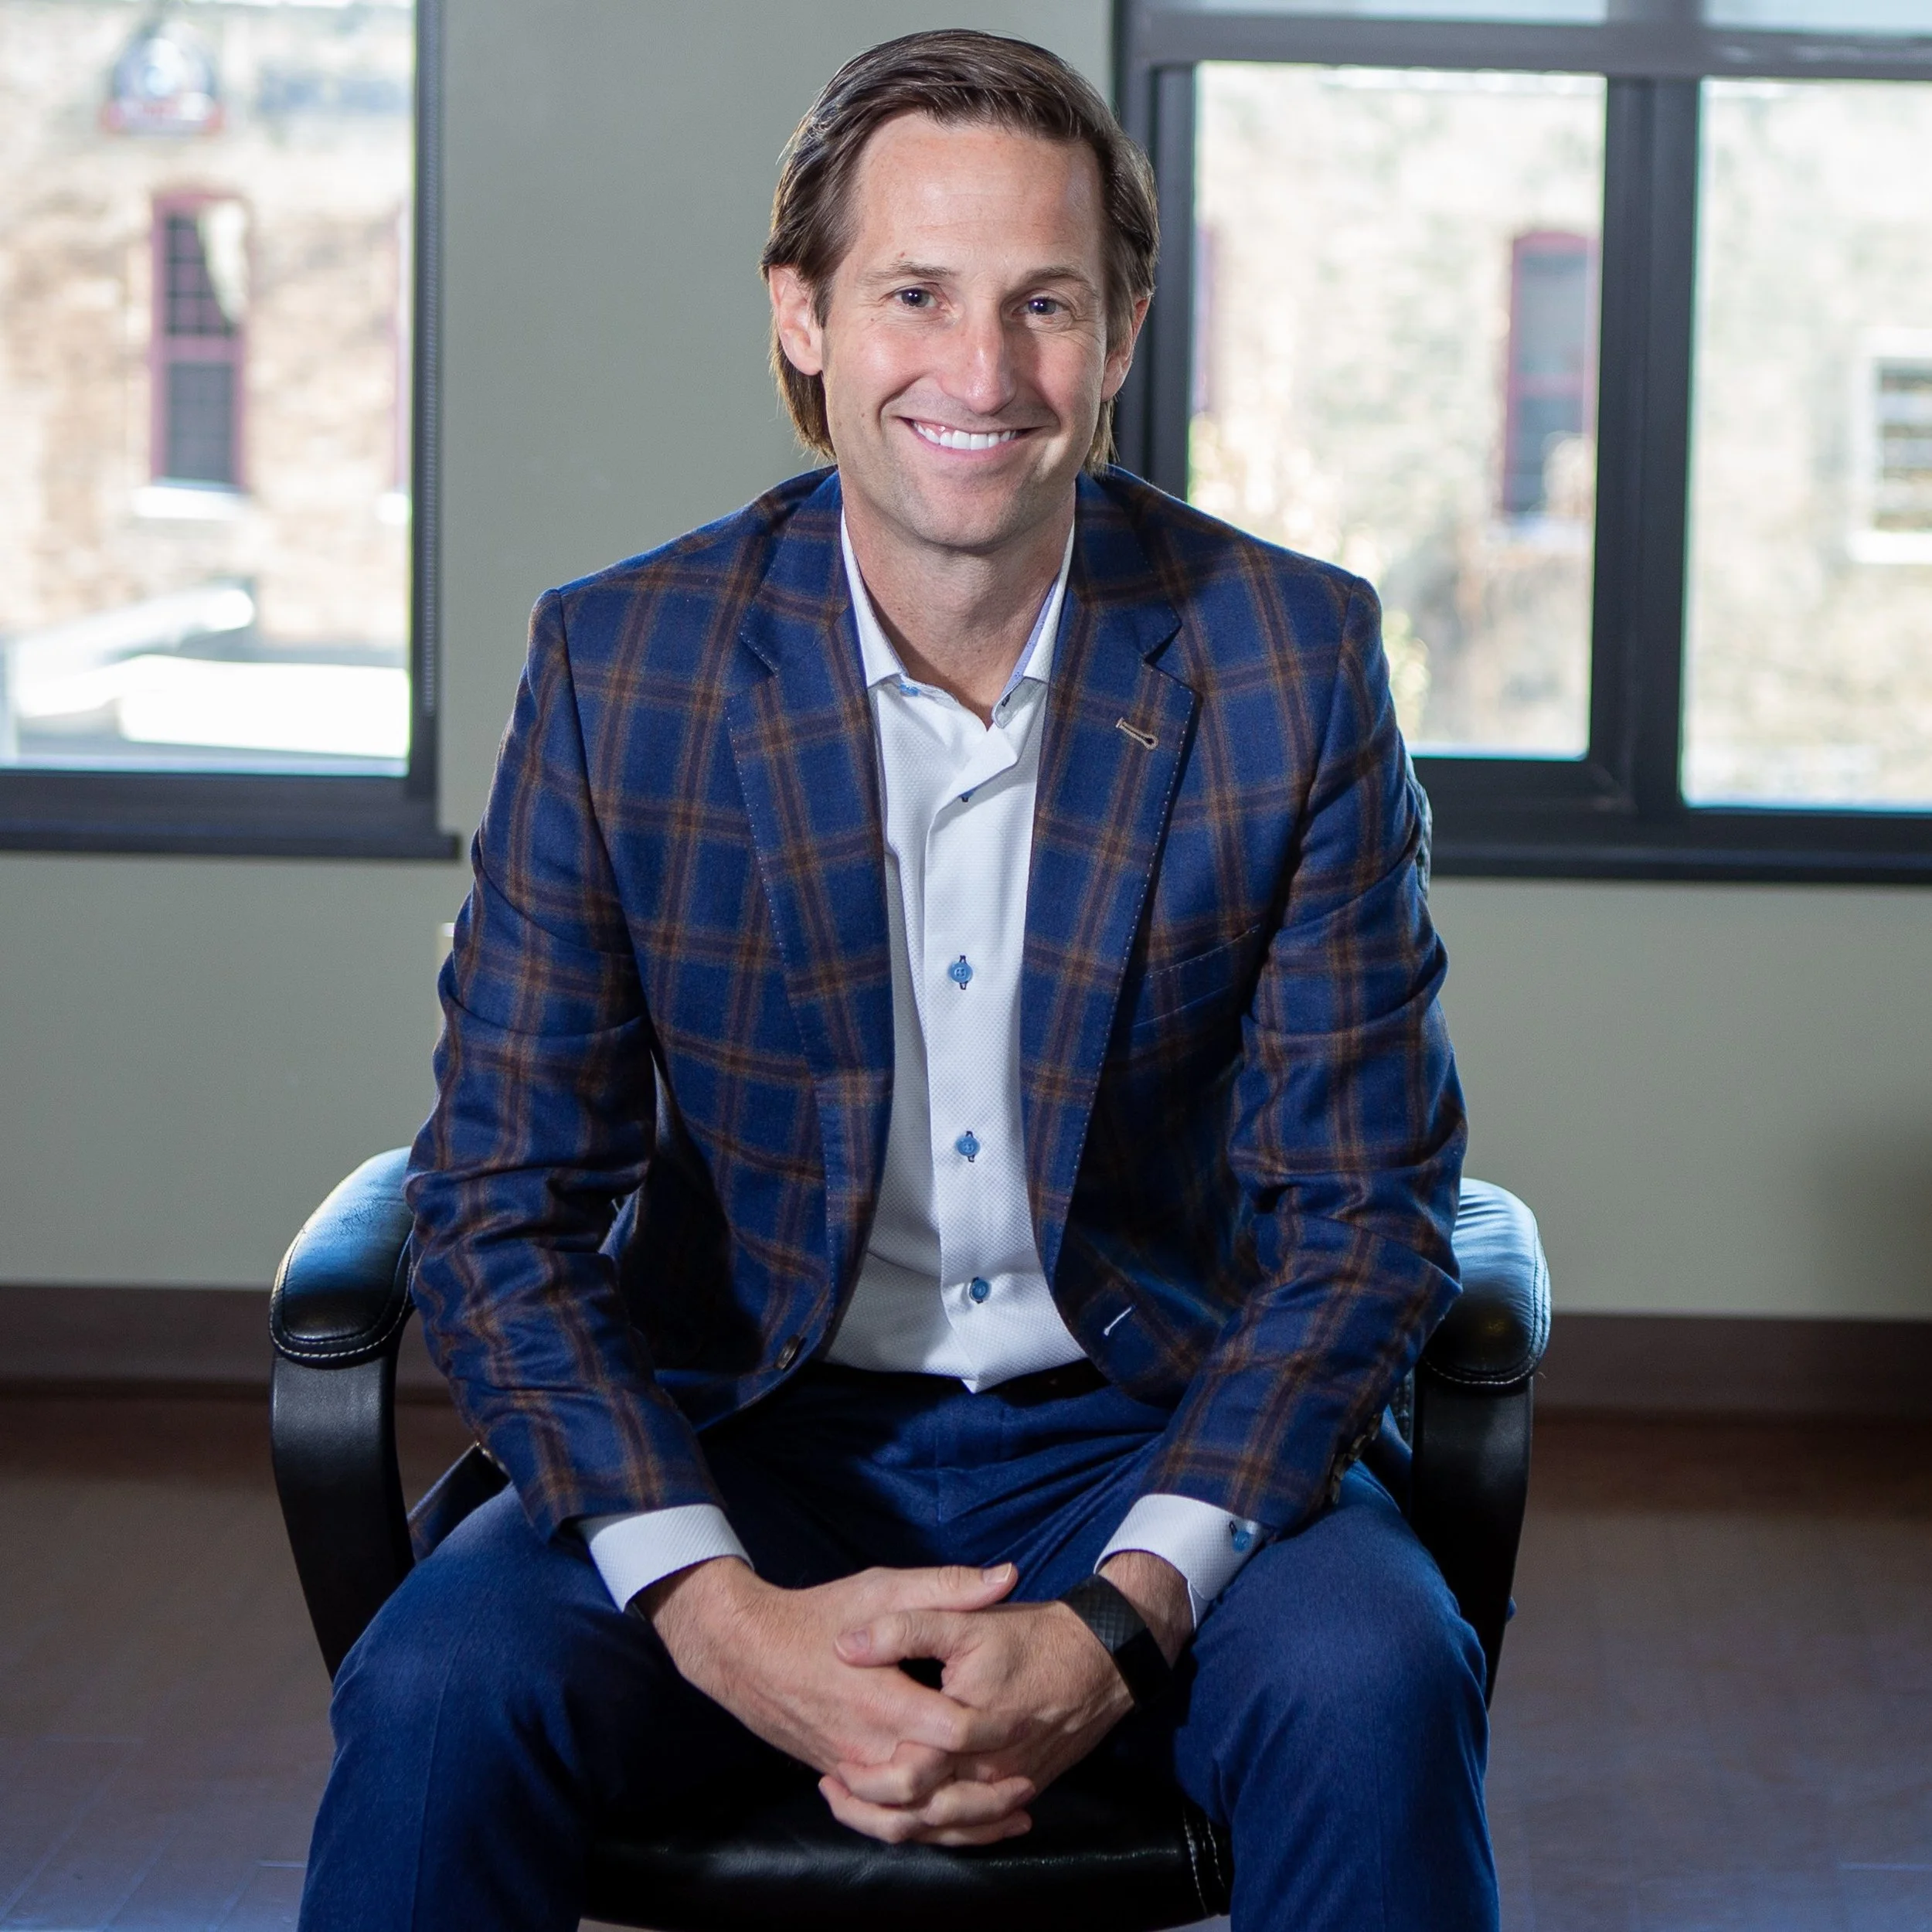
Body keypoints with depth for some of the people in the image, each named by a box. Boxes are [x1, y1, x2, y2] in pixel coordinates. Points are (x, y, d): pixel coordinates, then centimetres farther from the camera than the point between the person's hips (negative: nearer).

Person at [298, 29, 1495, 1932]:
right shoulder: (616, 664, -5)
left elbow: (1366, 1204, -5)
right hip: (740, 1434, 0)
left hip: (1150, 1432, 0)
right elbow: (504, 1212, -5)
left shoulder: (1296, 657, -6)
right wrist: (717, 1615, -22)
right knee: (441, 1691, -27)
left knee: (1369, 1688, -30)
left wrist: (1120, 1618, -21)